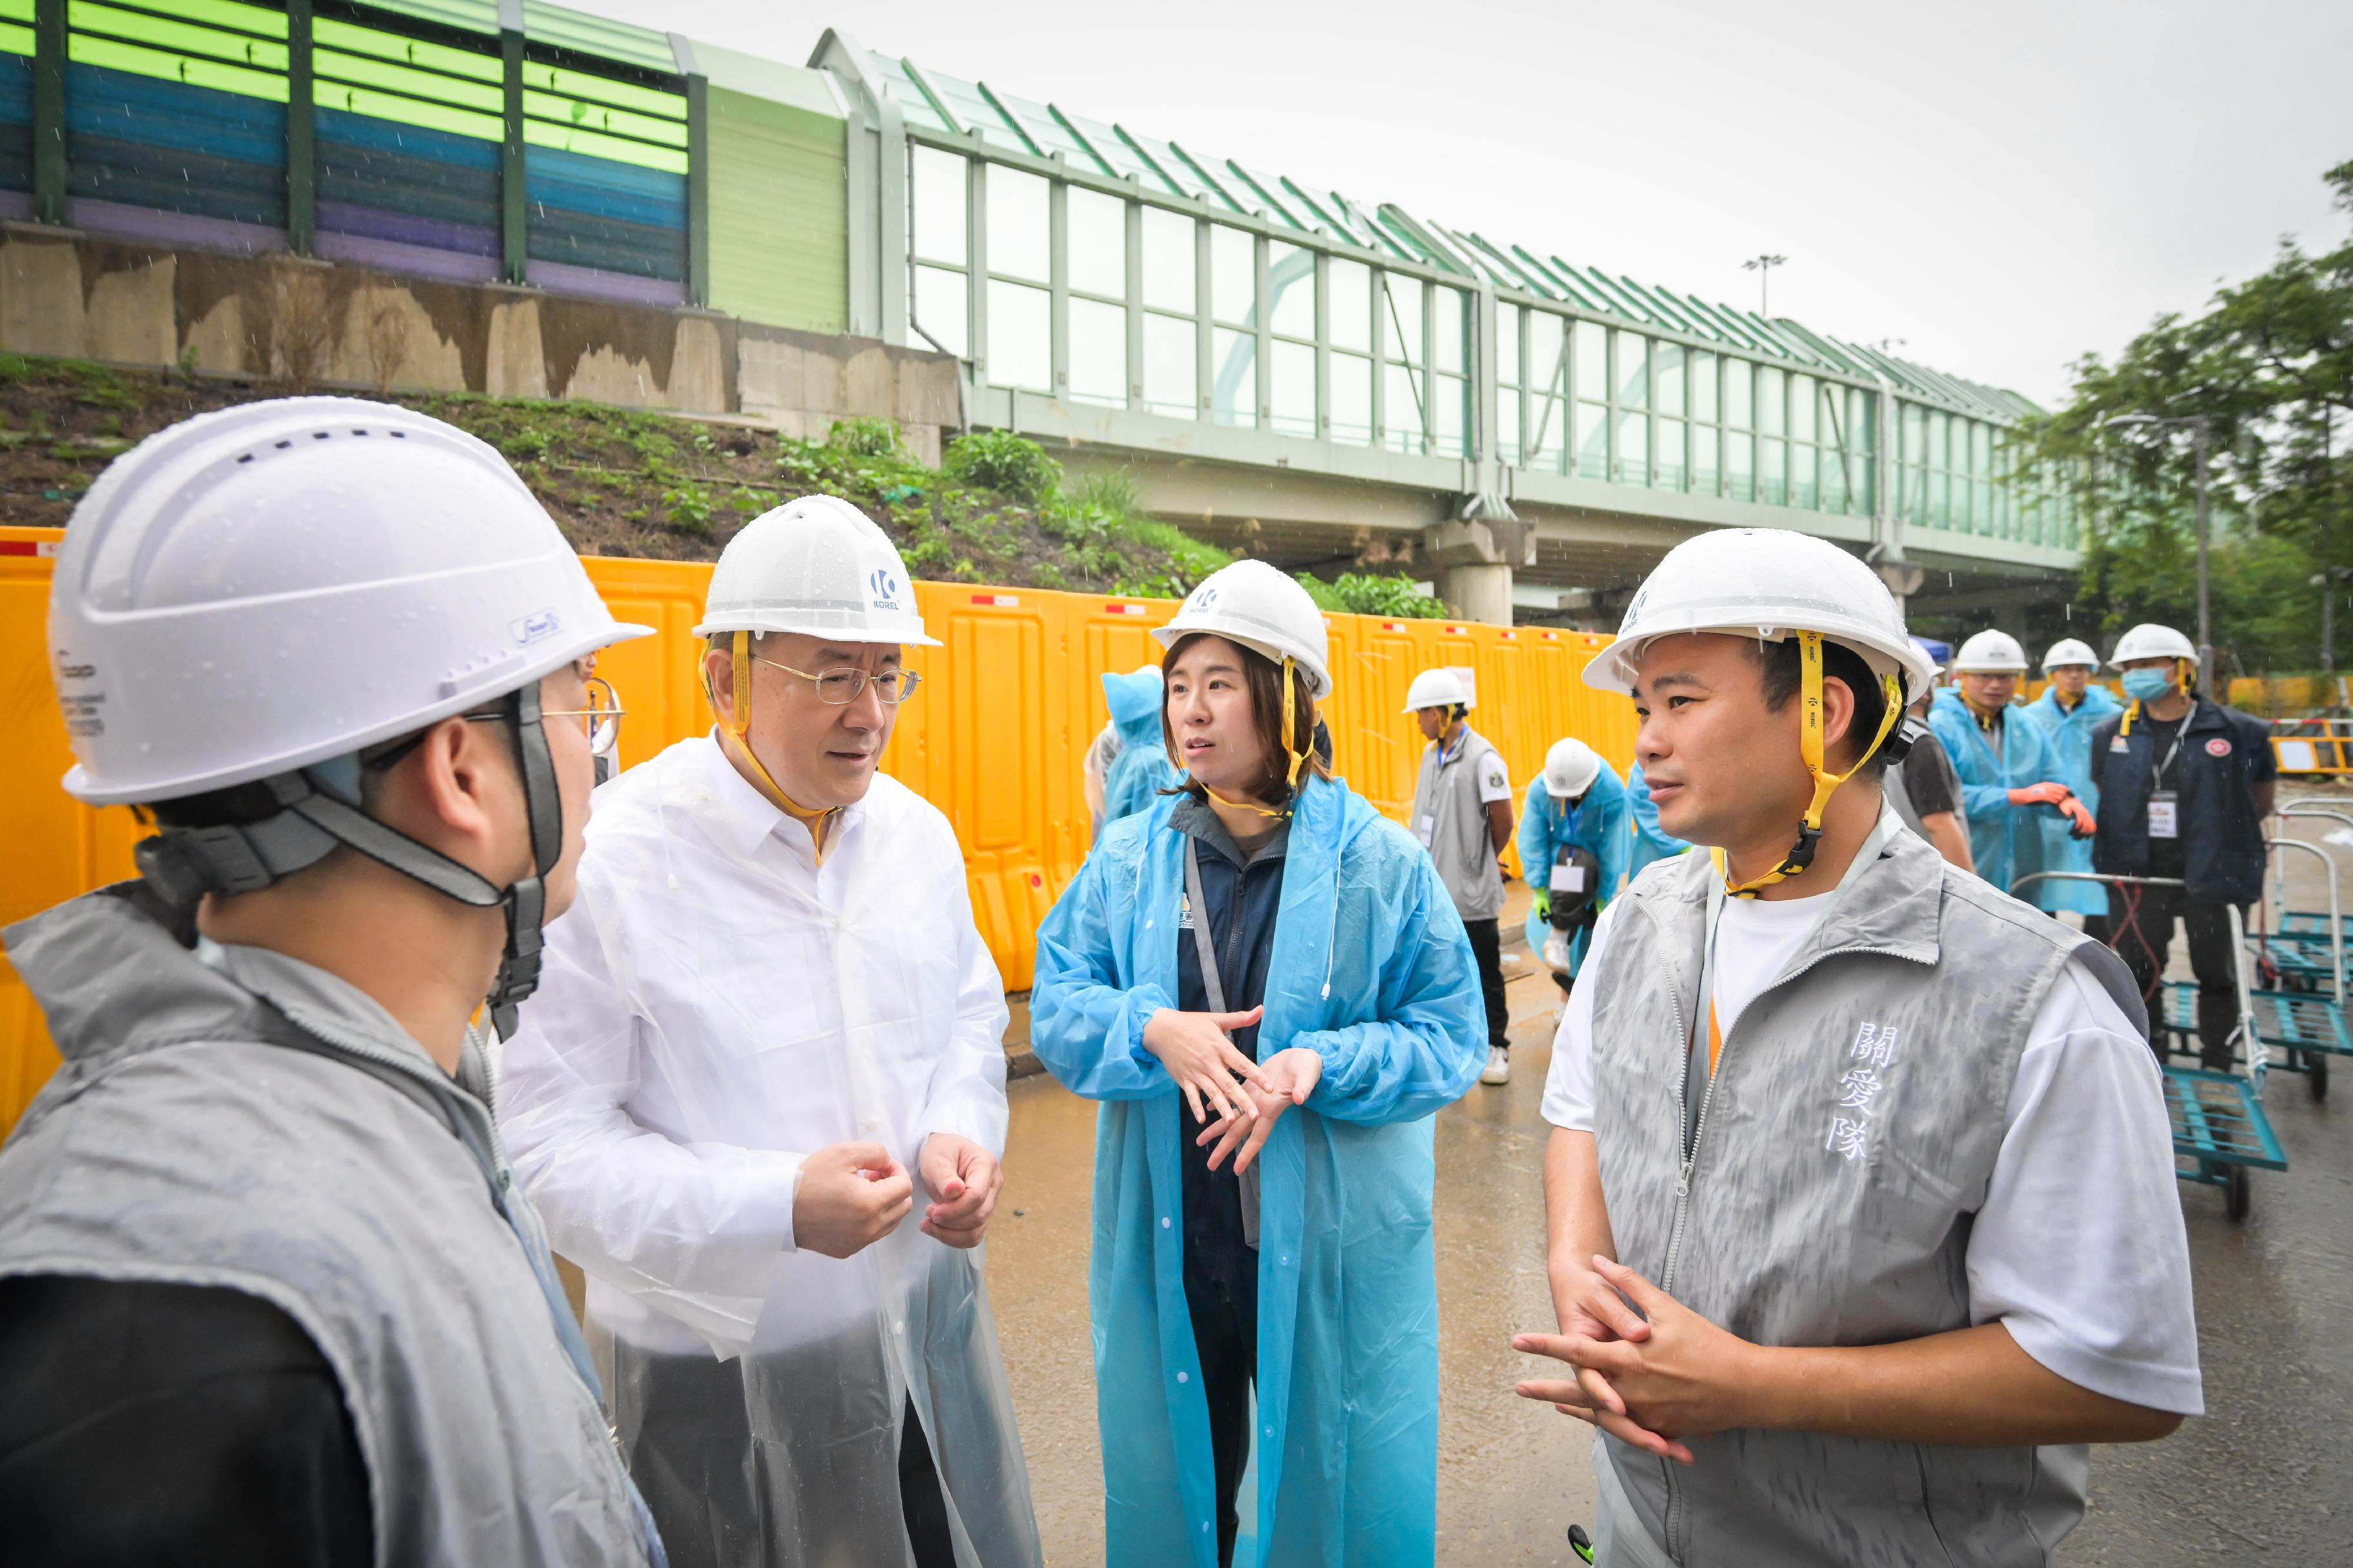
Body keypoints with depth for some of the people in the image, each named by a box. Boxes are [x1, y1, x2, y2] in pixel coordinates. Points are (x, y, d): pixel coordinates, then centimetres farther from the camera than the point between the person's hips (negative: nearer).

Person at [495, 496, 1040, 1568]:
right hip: (726, 1381, -5)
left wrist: (962, 1129, -8)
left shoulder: (918, 832, 0)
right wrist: (774, 1205, -26)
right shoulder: (611, 864, -20)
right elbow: (548, 1141, -17)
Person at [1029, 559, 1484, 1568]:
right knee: (1177, 1472, 21)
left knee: (1332, 1483, 17)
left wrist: (1322, 1063, -23)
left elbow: (1452, 1038, -7)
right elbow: (1055, 1008, -1)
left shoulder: (1380, 862, -9)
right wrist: (1153, 1030, -20)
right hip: (1168, 1242, 2)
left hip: (1331, 1247, -2)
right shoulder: (1129, 859, -1)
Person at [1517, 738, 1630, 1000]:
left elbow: (1613, 849, -18)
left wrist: (1604, 896, -13)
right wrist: (1539, 890, -16)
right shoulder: (1539, 788, -21)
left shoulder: (1612, 794, -25)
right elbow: (1533, 841, -15)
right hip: (1559, 854, 0)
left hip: (1597, 858, 1)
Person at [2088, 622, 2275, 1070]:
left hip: (2213, 874, -1)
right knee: (2138, 973, 9)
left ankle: (2218, 1068, 26)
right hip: (2137, 872, 2)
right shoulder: (2109, 734, 1)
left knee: (2218, 973, 11)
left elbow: (2265, 783, 11)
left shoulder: (2236, 730, -5)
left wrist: (2233, 835, 17)